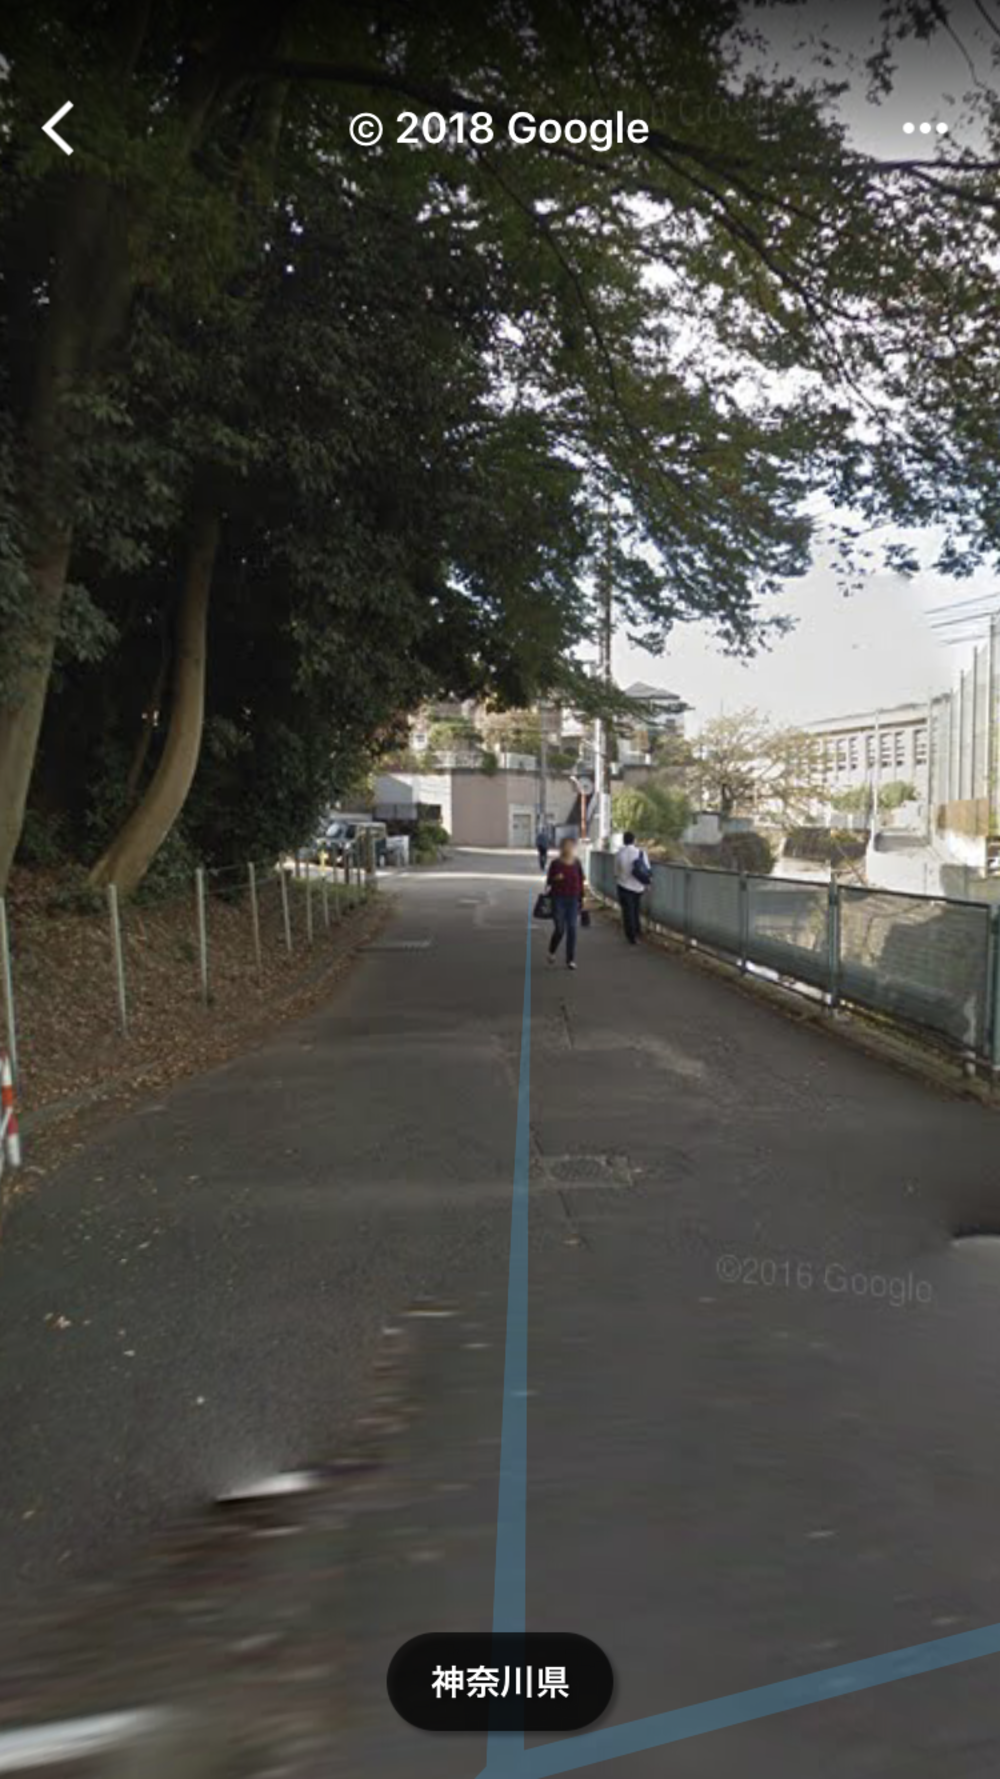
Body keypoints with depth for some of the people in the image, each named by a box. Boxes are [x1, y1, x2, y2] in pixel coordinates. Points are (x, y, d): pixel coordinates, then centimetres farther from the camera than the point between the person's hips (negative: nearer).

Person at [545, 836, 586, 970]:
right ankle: (552, 952, 28)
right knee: (559, 929, -2)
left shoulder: (577, 863, 3)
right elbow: (548, 881, 3)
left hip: (573, 900, 2)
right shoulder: (555, 863, -3)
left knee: (572, 930, -2)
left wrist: (581, 900, 6)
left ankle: (571, 960, 6)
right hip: (558, 899, -2)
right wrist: (555, 879, -20)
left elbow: (581, 882, 8)